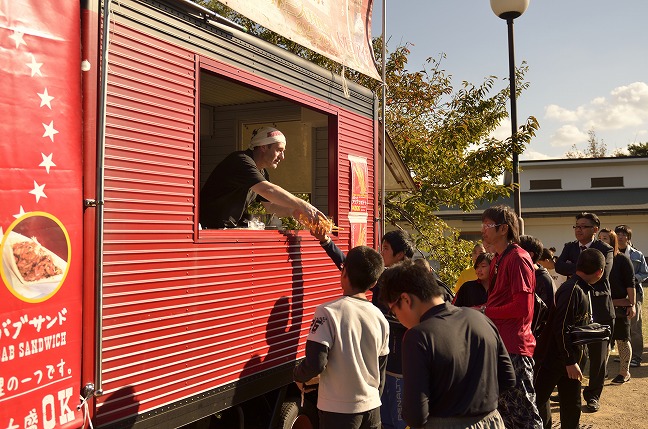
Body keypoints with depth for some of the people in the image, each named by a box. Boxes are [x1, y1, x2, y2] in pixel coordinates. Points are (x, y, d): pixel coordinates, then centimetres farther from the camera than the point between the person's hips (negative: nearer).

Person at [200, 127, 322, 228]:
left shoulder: (262, 174, 12)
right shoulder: (241, 161, -19)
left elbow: (270, 206, 13)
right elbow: (267, 190, -32)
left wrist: (292, 211, -7)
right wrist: (302, 205, -31)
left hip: (234, 228, 9)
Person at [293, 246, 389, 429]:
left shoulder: (328, 312, -16)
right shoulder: (380, 318, 1)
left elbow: (315, 363, -19)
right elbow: (381, 368, 11)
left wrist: (298, 376, 2)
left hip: (338, 410, -4)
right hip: (372, 407, 5)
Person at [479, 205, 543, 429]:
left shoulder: (518, 258, -13)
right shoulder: (498, 259, 16)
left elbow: (522, 307, -20)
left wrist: (484, 312, -13)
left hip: (514, 346, -10)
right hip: (499, 343, 10)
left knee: (522, 411, -3)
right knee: (502, 410, 18)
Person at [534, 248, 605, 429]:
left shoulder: (581, 290, 9)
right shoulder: (571, 290, -20)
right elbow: (560, 328, -24)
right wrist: (570, 361, -20)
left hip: (570, 358, 9)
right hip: (552, 358, -9)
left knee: (572, 405, 13)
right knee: (539, 398, 5)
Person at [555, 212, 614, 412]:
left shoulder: (604, 249, -4)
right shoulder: (569, 247, 8)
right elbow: (559, 266, -10)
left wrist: (574, 269, -12)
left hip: (598, 308, -3)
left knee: (598, 354, 6)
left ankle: (593, 395, 20)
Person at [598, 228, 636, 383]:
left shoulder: (622, 259, -5)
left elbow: (630, 283, -7)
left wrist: (632, 305, -12)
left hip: (619, 305, -4)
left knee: (622, 339, 5)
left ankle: (624, 373, 16)